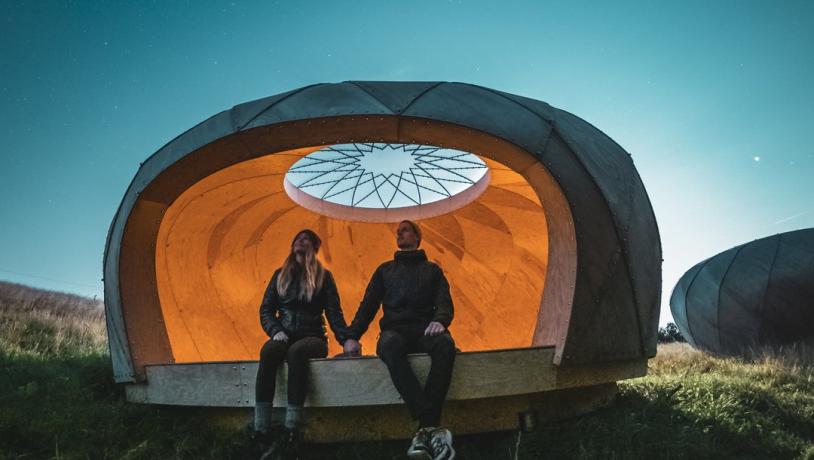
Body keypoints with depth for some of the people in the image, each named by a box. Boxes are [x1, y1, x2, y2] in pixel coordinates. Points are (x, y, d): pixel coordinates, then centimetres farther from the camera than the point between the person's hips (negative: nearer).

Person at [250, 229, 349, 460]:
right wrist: (275, 330, -9)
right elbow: (266, 309, 12)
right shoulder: (280, 275, 17)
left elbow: (334, 312, 2)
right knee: (268, 351, -34)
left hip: (312, 337, -2)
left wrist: (346, 339, -15)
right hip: (284, 336, 2)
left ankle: (290, 434, -43)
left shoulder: (324, 276, 10)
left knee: (296, 352, -38)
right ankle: (260, 433, -39)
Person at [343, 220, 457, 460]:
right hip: (395, 330, 0)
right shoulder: (385, 269, 26)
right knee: (390, 345, -40)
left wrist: (440, 320, -19)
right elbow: (368, 305, 17)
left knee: (445, 344, -38)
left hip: (425, 331, 0)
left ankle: (425, 430, -45)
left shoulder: (432, 269, 22)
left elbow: (444, 302, 7)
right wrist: (352, 336, -1)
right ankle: (433, 426, -47)